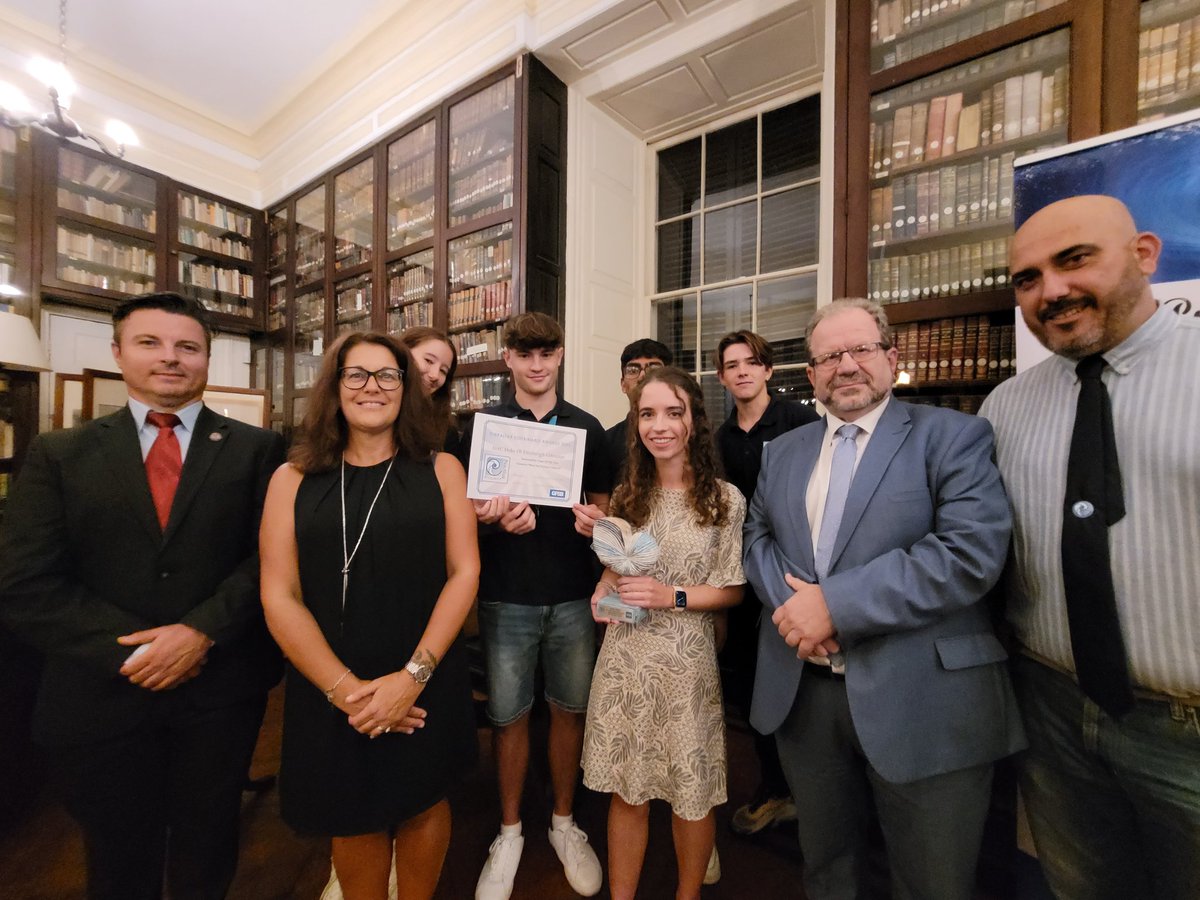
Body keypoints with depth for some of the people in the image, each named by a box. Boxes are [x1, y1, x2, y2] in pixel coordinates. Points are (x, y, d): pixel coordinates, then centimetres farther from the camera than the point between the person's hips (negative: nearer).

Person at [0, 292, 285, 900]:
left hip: (220, 691, -1)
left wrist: (203, 631, -19)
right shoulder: (58, 454, 1)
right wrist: (131, 649, -14)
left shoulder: (256, 449, -3)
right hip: (102, 696, 1)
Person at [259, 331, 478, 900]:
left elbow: (465, 572, -8)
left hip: (425, 687, 0)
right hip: (328, 695, 1)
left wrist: (412, 676, -15)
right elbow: (279, 597, -6)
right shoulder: (293, 480, -1)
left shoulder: (441, 470, -3)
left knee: (422, 806, 19)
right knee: (353, 821, 19)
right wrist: (345, 689, -14)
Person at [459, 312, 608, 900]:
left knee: (571, 708, 13)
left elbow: (602, 497, 12)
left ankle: (564, 822, 38)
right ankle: (510, 832, 35)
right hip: (506, 593, -1)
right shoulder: (483, 426, 3)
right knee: (508, 715, 11)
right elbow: (463, 503, 3)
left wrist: (595, 516, -11)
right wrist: (493, 516, -18)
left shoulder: (587, 427, 6)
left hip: (572, 592, 1)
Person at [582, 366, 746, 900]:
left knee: (691, 794, 15)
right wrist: (605, 591, -7)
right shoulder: (627, 495, 3)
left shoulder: (725, 499, -8)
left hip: (686, 660, -2)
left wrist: (672, 597, -17)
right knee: (626, 790, 16)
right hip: (624, 656, 3)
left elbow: (732, 591, -4)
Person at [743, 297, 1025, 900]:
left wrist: (835, 603, -22)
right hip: (802, 693, 4)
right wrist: (791, 601, -12)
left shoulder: (954, 436, -6)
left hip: (921, 700, -3)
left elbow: (972, 551, -19)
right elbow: (757, 536, 9)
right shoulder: (782, 450, 10)